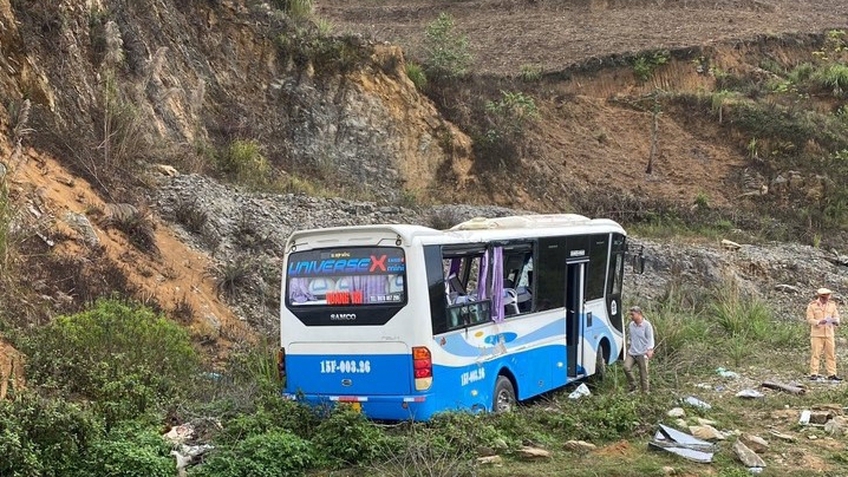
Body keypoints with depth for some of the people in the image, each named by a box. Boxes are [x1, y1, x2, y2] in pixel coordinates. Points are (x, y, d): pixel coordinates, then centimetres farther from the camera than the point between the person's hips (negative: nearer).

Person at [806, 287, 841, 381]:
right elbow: (809, 319, -7)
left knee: (831, 354, 3)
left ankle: (831, 374, 7)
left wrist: (836, 321, -16)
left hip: (829, 334, 4)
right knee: (815, 354, -5)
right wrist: (819, 322, -25)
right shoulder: (812, 305, -4)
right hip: (817, 334, -4)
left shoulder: (832, 305, 8)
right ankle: (814, 374, -2)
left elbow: (836, 316, 8)